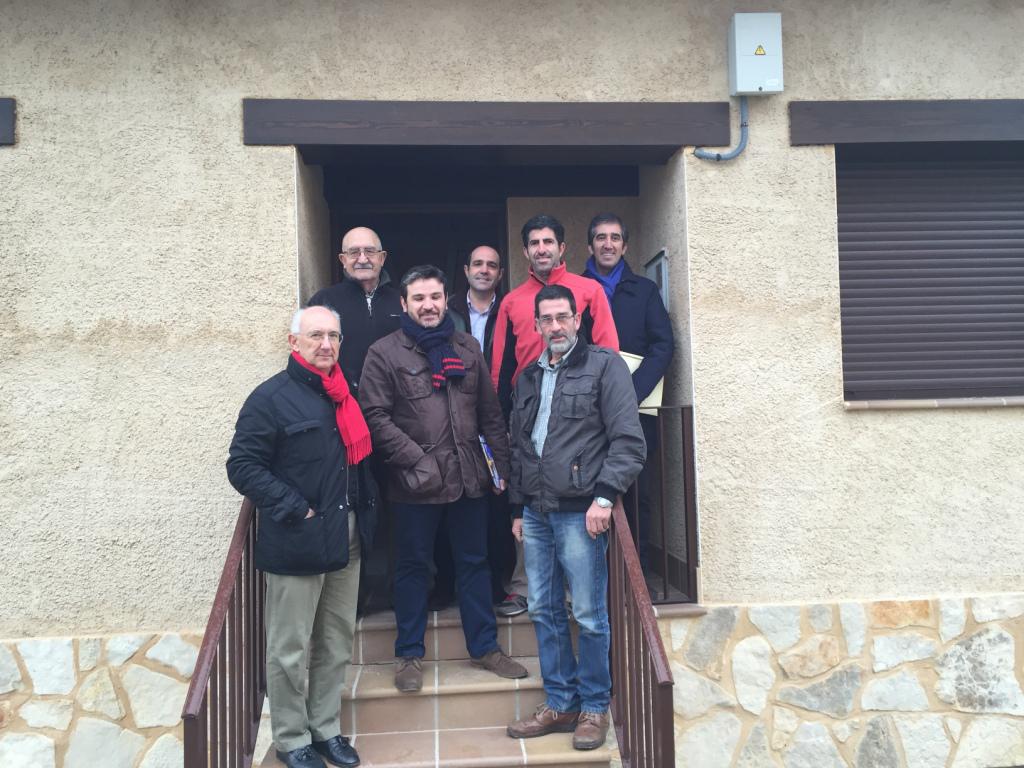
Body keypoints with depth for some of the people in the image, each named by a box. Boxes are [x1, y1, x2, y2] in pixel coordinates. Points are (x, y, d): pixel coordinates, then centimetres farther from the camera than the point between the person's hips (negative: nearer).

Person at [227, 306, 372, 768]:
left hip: (346, 539, 7)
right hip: (296, 544, -6)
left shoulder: (343, 395, 10)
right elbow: (242, 466, -14)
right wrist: (295, 510, -17)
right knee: (290, 651, 6)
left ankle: (325, 728, 33)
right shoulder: (271, 397, -11)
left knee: (337, 644, 16)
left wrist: (363, 507, 8)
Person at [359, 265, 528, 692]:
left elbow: (489, 413, 12)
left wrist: (502, 464, 7)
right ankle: (409, 655, 25)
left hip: (468, 477, 4)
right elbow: (376, 416, -9)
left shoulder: (468, 349, 10)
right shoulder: (385, 353, -3)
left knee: (474, 562, 13)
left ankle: (485, 647, 28)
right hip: (415, 482, -4)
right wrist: (416, 460, -15)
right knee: (413, 566, 9)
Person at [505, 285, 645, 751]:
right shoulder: (529, 377, 16)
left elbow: (628, 441, -10)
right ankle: (559, 704, 25)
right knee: (544, 612, 12)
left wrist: (604, 496, -17)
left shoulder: (604, 365, -3)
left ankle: (594, 708, 18)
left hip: (580, 512, -6)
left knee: (590, 616, 1)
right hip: (536, 514, 6)